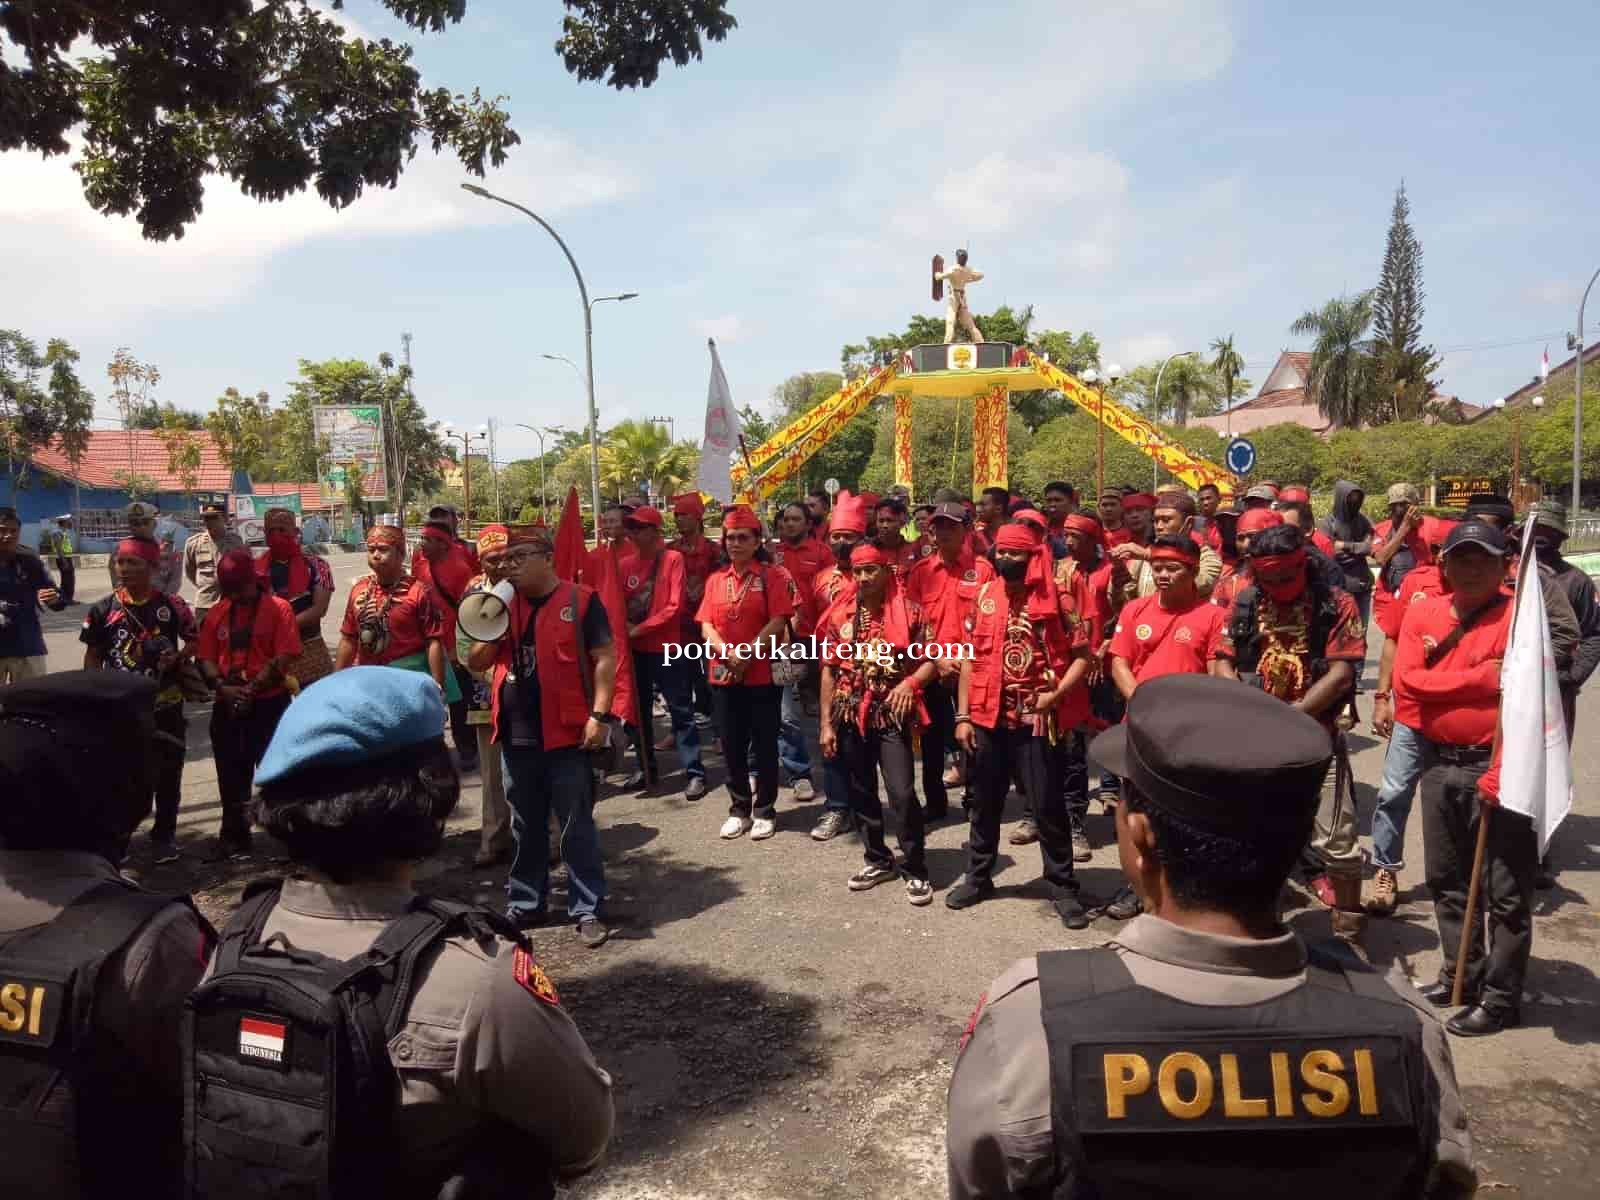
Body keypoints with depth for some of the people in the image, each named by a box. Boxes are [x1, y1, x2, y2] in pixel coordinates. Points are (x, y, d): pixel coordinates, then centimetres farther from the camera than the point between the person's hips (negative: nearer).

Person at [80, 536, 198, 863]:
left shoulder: (172, 606, -3)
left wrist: (179, 657, -12)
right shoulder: (103, 609, 0)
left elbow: (193, 640, 8)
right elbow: (92, 657, 6)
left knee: (167, 772, 7)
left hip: (164, 703, -1)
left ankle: (164, 835, 22)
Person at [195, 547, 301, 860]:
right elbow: (206, 657, 7)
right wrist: (223, 687, -10)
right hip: (227, 704, 5)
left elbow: (283, 659, -13)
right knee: (231, 774, 12)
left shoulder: (278, 608, -6)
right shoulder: (218, 611, 9)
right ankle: (235, 837, 26)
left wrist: (251, 689, -17)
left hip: (269, 703, -5)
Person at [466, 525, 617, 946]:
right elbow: (475, 663, 12)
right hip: (516, 735, 6)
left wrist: (599, 714, -15)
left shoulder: (580, 600, -6)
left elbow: (604, 657, -8)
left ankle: (587, 909, 11)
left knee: (576, 825, 3)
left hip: (567, 733, -5)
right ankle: (525, 903, 30)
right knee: (525, 826, 17)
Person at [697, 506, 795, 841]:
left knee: (764, 744, 4)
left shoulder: (772, 576, -3)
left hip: (762, 674, -4)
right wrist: (728, 653, -14)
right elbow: (706, 625, 4)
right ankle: (739, 809, 23)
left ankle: (765, 811, 16)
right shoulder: (716, 579, 10)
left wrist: (748, 655, -17)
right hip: (723, 675, 4)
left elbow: (777, 622, -12)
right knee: (732, 745, 10)